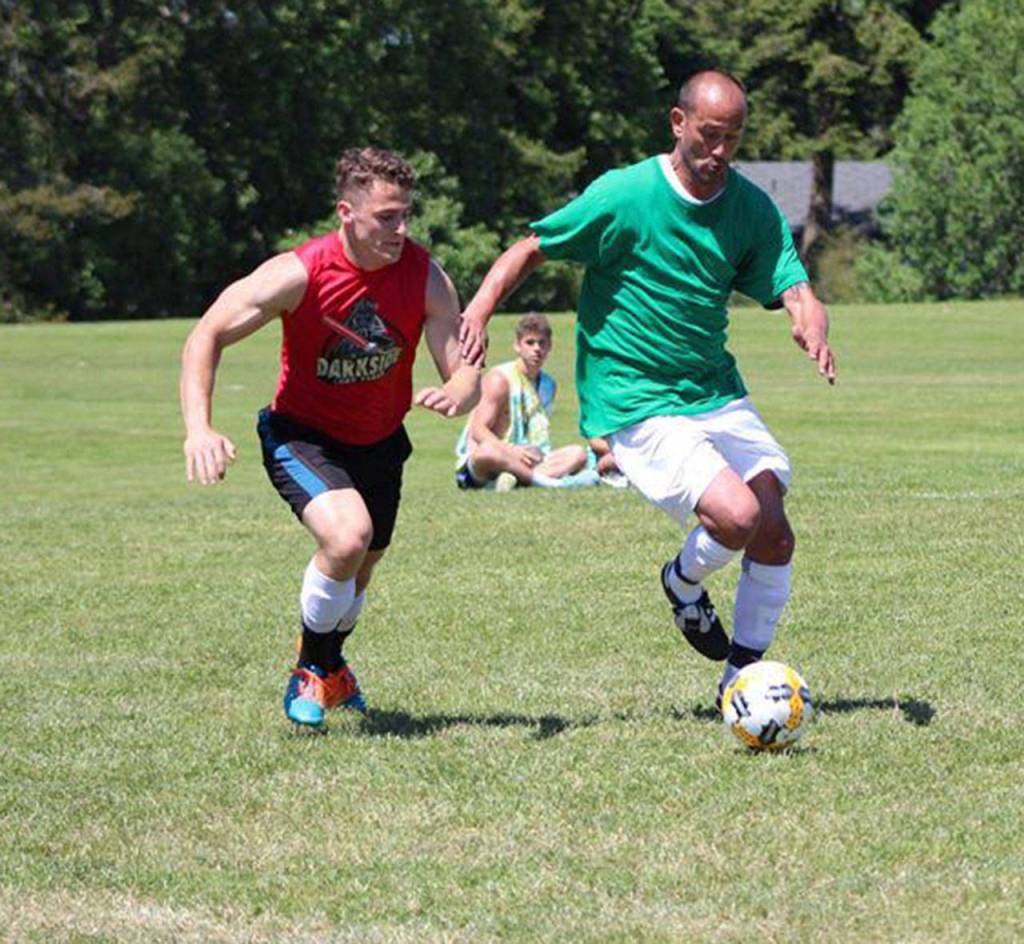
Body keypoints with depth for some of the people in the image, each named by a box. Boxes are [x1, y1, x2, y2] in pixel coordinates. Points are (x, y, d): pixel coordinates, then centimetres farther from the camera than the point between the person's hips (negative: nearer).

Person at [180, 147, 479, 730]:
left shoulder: (427, 277, -17)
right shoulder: (299, 275, -25)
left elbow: (466, 374, -16)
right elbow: (207, 337, -18)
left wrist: (454, 396, -41)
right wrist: (199, 428, -31)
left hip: (379, 442, 4)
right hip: (302, 436, -4)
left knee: (360, 568, 18)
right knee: (347, 536, -29)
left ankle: (329, 660, 52)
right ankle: (311, 671, -5)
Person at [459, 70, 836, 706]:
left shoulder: (753, 209, 1)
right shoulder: (623, 196, -12)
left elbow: (795, 291, -5)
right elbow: (532, 250, -5)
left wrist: (813, 329, -29)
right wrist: (479, 311, -23)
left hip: (717, 392, 6)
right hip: (636, 407, -6)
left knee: (775, 539, -2)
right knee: (738, 514, -23)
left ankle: (742, 677, 18)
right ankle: (684, 583, 12)